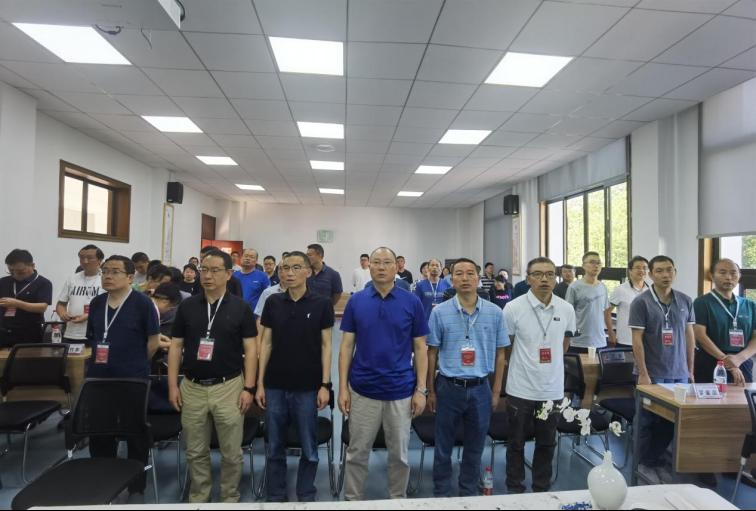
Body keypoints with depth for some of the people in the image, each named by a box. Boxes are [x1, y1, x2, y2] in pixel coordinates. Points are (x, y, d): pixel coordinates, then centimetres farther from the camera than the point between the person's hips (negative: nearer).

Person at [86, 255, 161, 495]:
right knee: (98, 434, 17)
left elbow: (154, 341, -7)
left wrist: (136, 363, 1)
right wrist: (102, 360, 12)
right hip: (98, 378, 6)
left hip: (132, 380, -6)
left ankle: (136, 487, 25)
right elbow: (92, 338, 19)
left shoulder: (143, 303, -12)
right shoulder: (96, 303, 6)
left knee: (135, 437, 9)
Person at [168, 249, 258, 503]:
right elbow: (176, 346, 6)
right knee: (195, 451, 15)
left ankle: (230, 498, 28)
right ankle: (198, 498, 34)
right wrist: (172, 385, 0)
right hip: (192, 388, 3)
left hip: (228, 387, -2)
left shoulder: (241, 307, -5)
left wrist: (248, 388, -9)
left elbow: (250, 349, -5)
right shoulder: (187, 306, 2)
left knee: (231, 452, 8)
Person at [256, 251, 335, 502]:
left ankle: (306, 497, 30)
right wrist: (260, 383, 1)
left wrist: (325, 384, -8)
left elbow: (326, 346, -3)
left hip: (308, 387, -2)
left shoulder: (322, 304, -5)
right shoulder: (273, 302, 2)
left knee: (309, 449, 10)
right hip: (275, 386, 2)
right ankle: (275, 497, 32)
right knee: (275, 448, 14)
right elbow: (266, 343, 5)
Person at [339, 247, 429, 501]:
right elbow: (347, 346, 1)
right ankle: (353, 500, 34)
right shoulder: (356, 301, -1)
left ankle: (398, 500, 37)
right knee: (357, 453, 14)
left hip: (401, 391, 0)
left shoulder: (412, 302, -4)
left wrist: (421, 389, -5)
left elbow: (420, 348, 0)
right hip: (362, 390, 1)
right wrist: (343, 387, -3)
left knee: (400, 454, 16)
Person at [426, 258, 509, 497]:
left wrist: (496, 391, 4)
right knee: (444, 446, 13)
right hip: (448, 387, -1)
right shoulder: (440, 312, -7)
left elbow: (500, 354, 4)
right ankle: (441, 493, 33)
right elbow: (432, 353, 0)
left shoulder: (494, 312, -3)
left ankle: (469, 493, 37)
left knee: (475, 447, 16)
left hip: (480, 388, 1)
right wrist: (431, 391, 2)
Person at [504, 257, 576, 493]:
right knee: (516, 443, 12)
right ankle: (515, 489, 29)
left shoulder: (567, 309, -2)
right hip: (521, 389, -3)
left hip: (553, 389, 3)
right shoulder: (513, 308, -13)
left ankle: (542, 489, 35)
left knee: (547, 443, 17)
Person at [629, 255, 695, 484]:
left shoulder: (685, 301, 4)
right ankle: (646, 464, 23)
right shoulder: (641, 302, -9)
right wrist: (643, 374, -13)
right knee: (650, 421, 7)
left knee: (672, 421, 12)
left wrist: (690, 370, 9)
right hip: (652, 373, -4)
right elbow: (637, 340, -10)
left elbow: (689, 337, 10)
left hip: (679, 373, 4)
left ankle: (658, 461, 29)